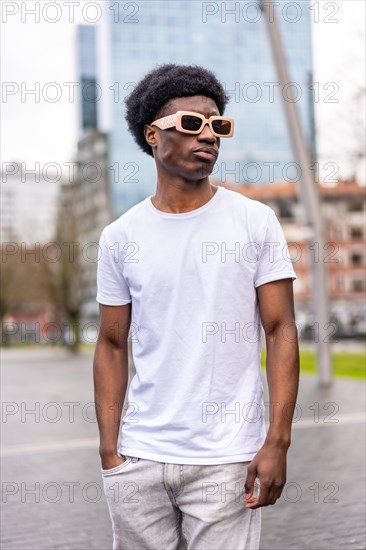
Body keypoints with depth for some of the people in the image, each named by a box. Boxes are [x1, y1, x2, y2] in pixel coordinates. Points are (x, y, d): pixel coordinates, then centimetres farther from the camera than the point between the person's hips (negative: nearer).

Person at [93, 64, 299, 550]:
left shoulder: (256, 222, -1)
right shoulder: (121, 237, 4)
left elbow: (281, 331, -3)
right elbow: (113, 346, 8)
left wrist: (277, 443, -10)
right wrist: (108, 450, 3)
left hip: (226, 460, -2)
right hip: (140, 457, 2)